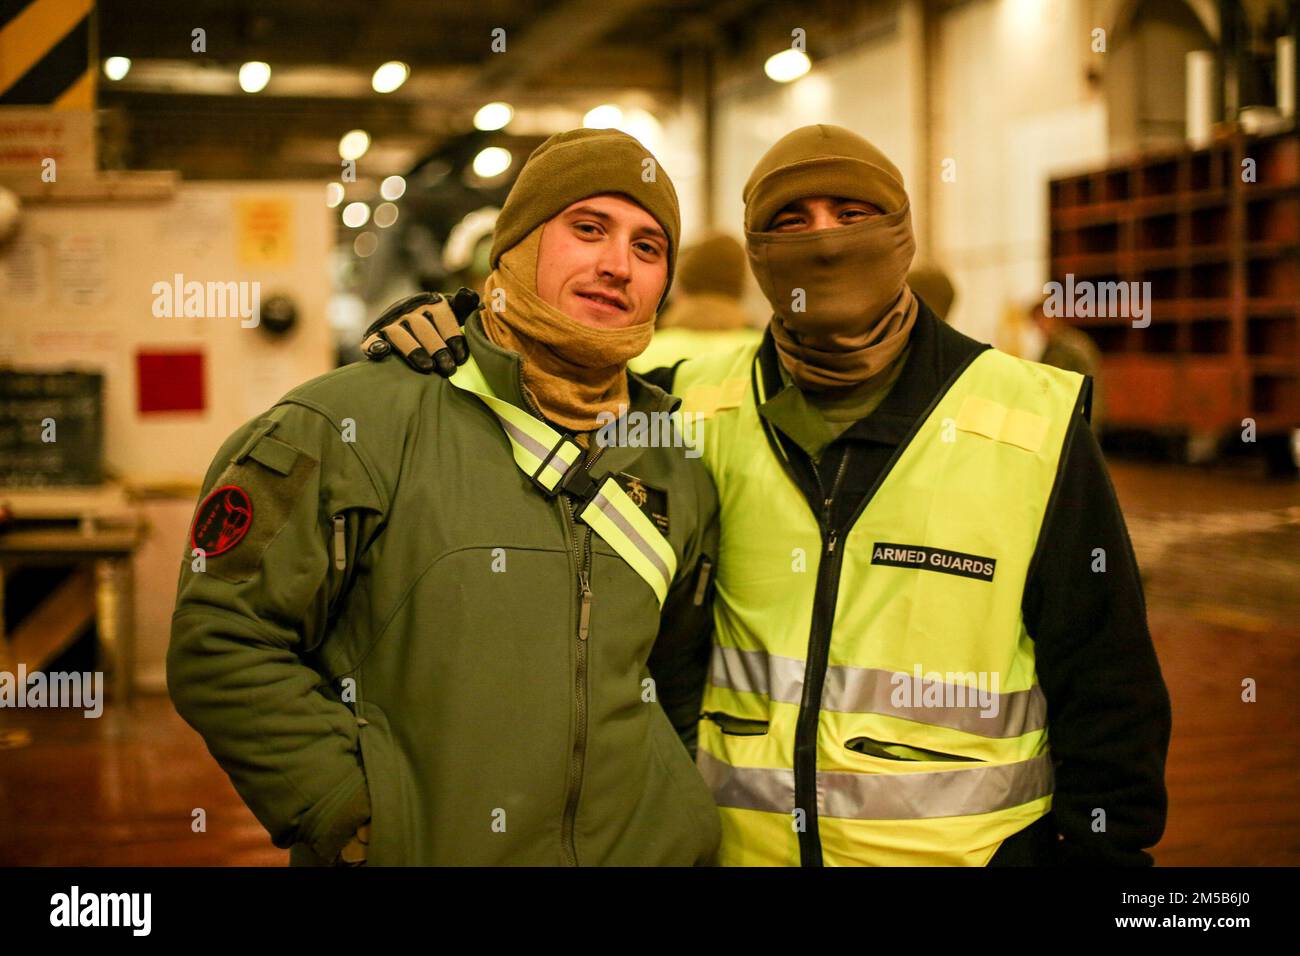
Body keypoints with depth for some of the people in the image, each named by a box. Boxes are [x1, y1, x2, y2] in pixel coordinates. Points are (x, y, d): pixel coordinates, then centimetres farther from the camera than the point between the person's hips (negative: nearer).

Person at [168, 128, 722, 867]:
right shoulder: (360, 424, -11)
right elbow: (222, 643, -12)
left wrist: (684, 820, 4)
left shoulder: (682, 479, 6)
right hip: (408, 852, -4)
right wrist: (360, 820, -16)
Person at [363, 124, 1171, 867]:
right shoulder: (698, 413, -2)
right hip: (738, 845, 2)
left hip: (968, 846, -1)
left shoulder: (1031, 428, -6)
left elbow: (1107, 690, -2)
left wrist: (1105, 849, -4)